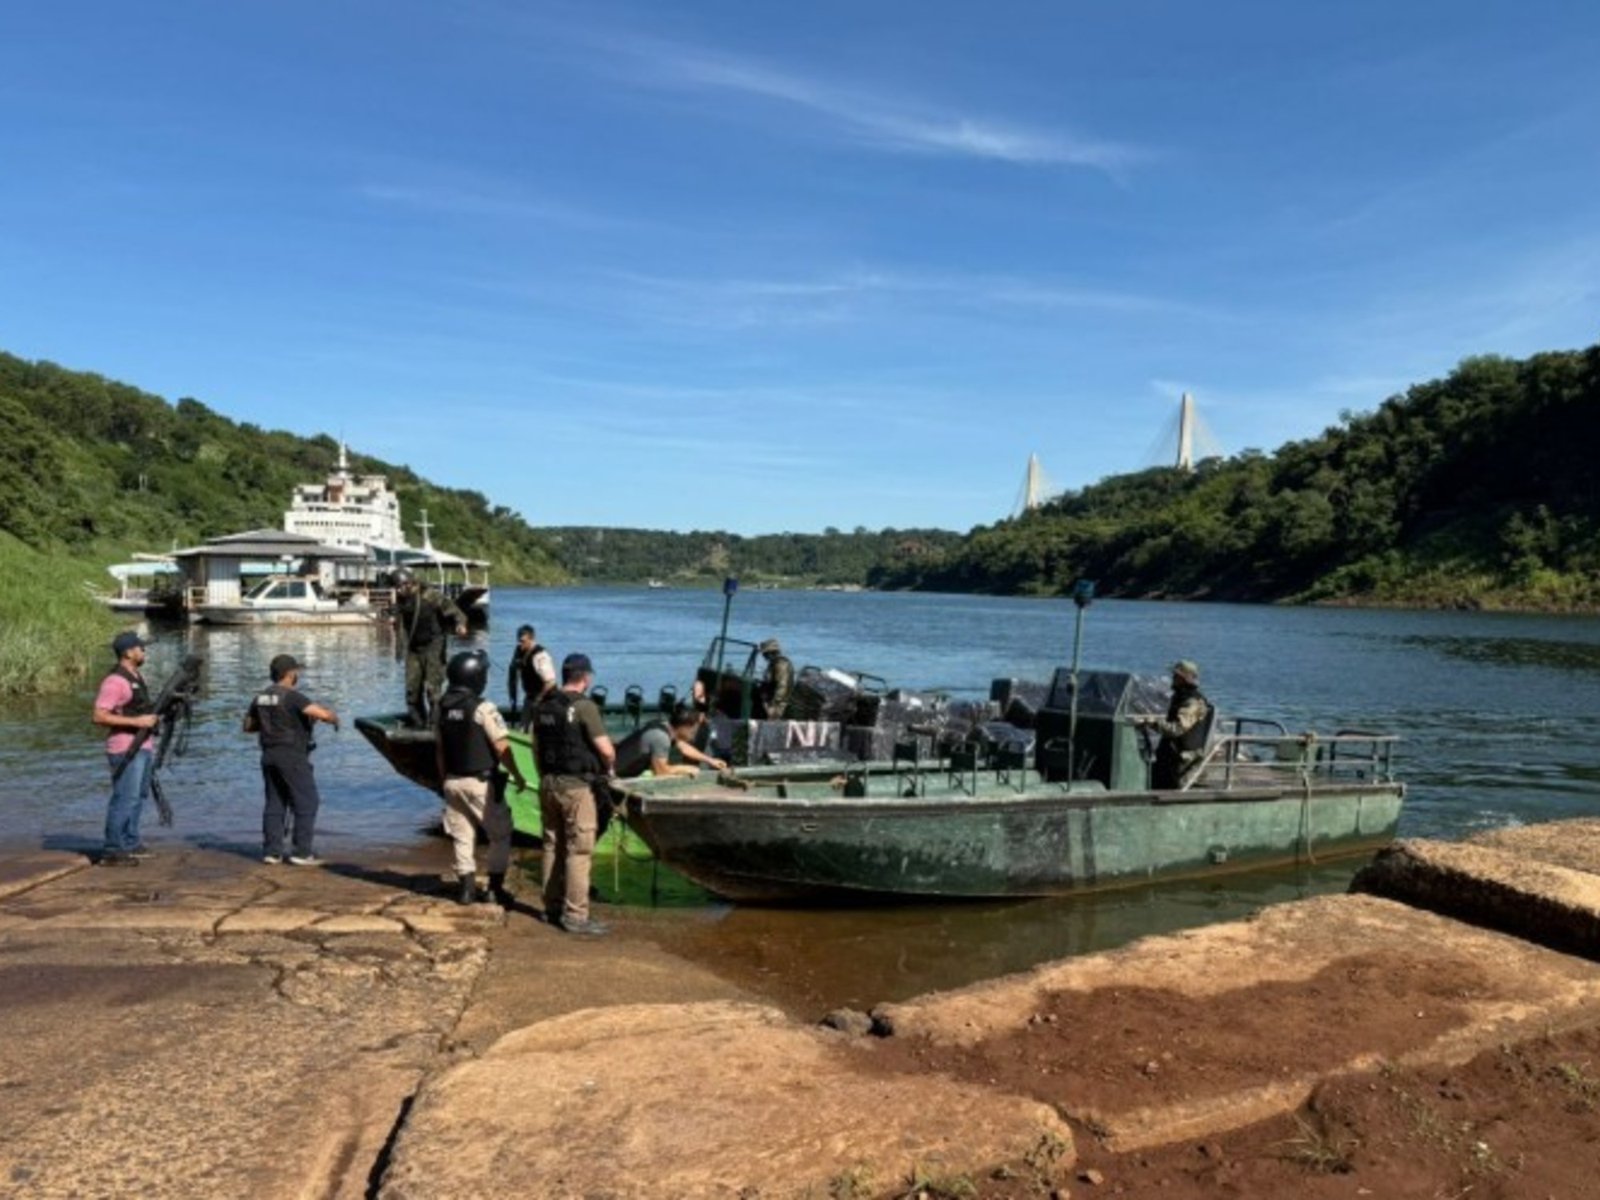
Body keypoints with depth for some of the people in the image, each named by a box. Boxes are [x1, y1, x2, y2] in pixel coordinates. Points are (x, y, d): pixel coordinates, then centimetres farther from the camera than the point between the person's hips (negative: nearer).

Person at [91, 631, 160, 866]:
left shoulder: (137, 676, 13)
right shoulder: (115, 681, -16)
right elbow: (99, 716, -22)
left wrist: (153, 715, 9)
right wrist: (136, 721, -23)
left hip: (142, 746, 10)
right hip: (126, 749, -10)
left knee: (139, 795, 17)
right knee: (125, 799, -8)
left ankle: (130, 843, 28)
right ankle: (112, 852, -3)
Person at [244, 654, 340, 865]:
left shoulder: (261, 697, 9)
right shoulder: (292, 696, -15)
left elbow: (248, 726, 20)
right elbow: (323, 713, -25)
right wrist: (334, 717, -3)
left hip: (269, 756, 8)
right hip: (292, 757, -8)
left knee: (274, 804, 13)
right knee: (307, 803, -1)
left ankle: (271, 851, 11)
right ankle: (302, 852, -3)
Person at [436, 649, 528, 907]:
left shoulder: (441, 707, 3)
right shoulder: (483, 708, -18)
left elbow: (439, 748, 10)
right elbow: (502, 748, -16)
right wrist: (517, 775, -3)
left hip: (453, 781, 6)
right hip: (481, 782, -6)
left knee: (462, 836, 15)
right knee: (499, 835, 8)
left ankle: (466, 888, 18)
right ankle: (495, 888, 8)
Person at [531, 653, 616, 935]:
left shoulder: (543, 706, 7)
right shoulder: (583, 706, -15)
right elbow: (606, 750, -18)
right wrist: (608, 768, 2)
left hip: (548, 783, 7)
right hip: (576, 786, -7)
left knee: (552, 846, 16)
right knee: (579, 851, -1)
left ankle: (552, 907, 25)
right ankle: (575, 915, 1)